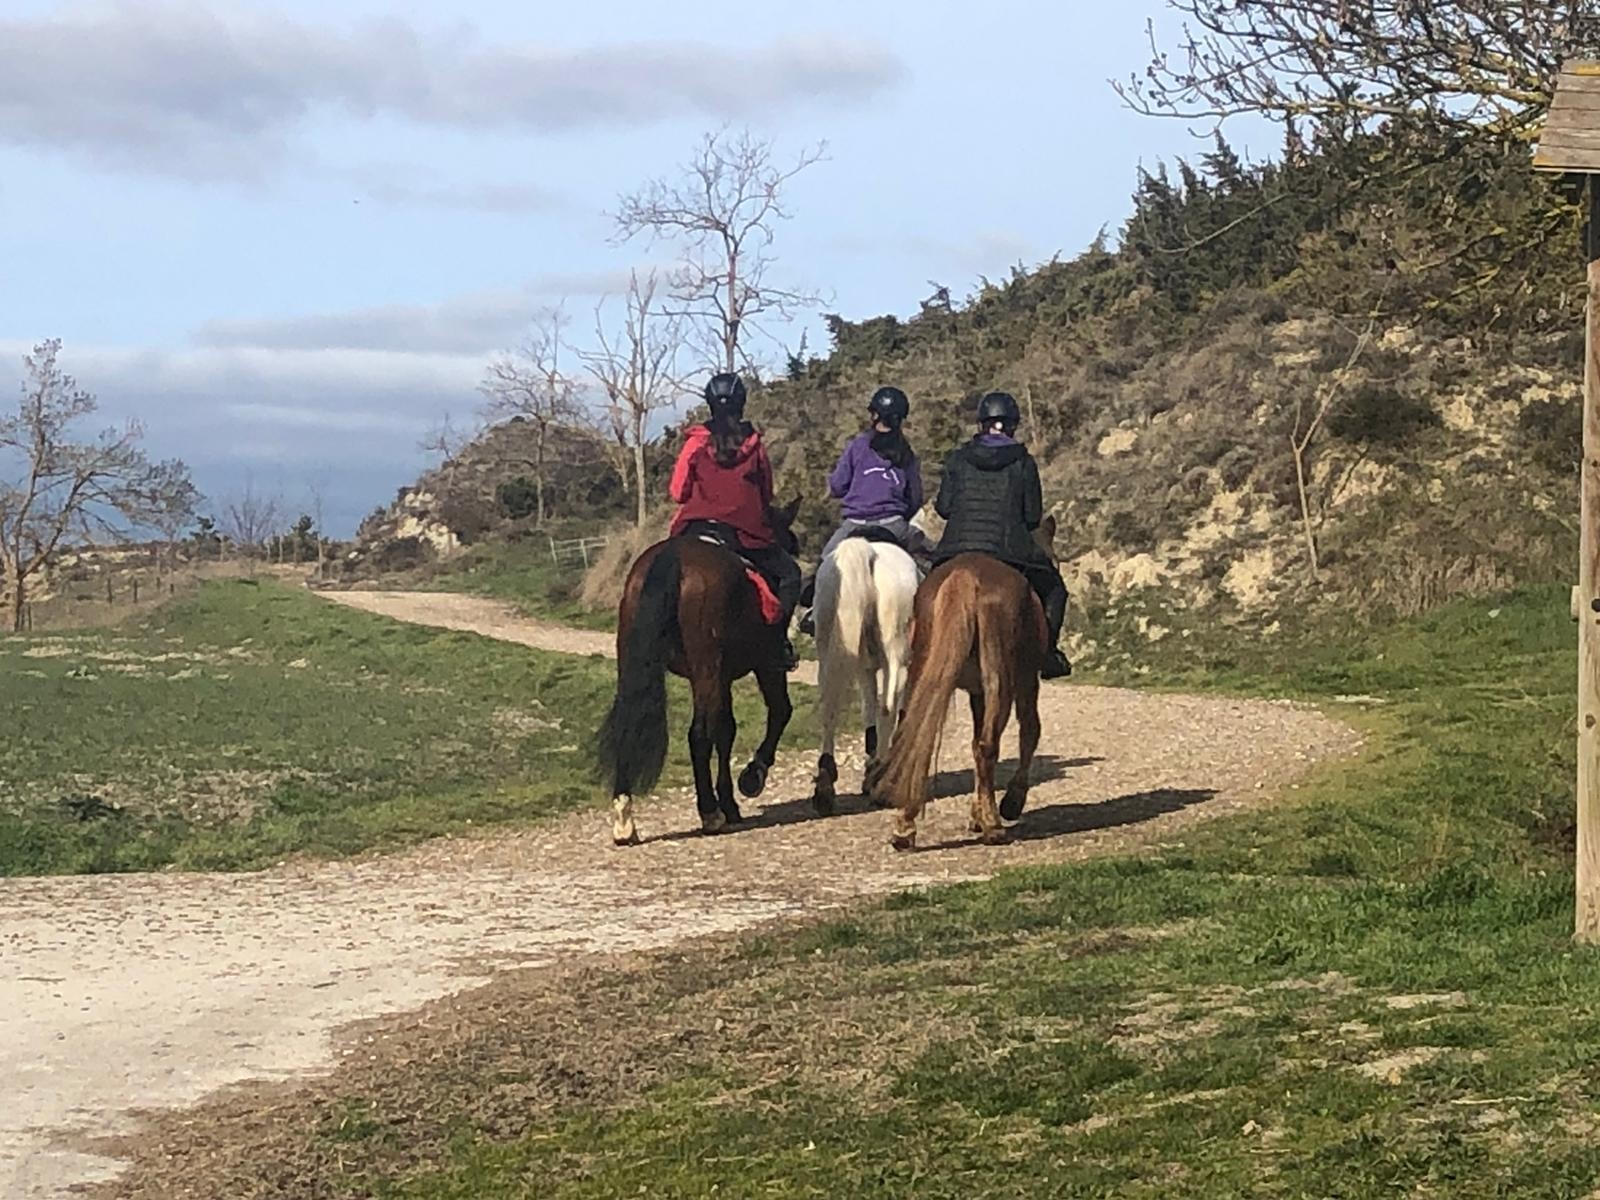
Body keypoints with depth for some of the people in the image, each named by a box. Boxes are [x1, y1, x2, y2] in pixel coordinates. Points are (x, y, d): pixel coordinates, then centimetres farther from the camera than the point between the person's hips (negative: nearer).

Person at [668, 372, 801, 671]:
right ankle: (778, 636, 2)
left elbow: (677, 493, 3)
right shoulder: (754, 446, 0)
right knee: (789, 573, 16)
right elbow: (767, 495, 9)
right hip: (748, 532, -1)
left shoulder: (695, 444, -2)